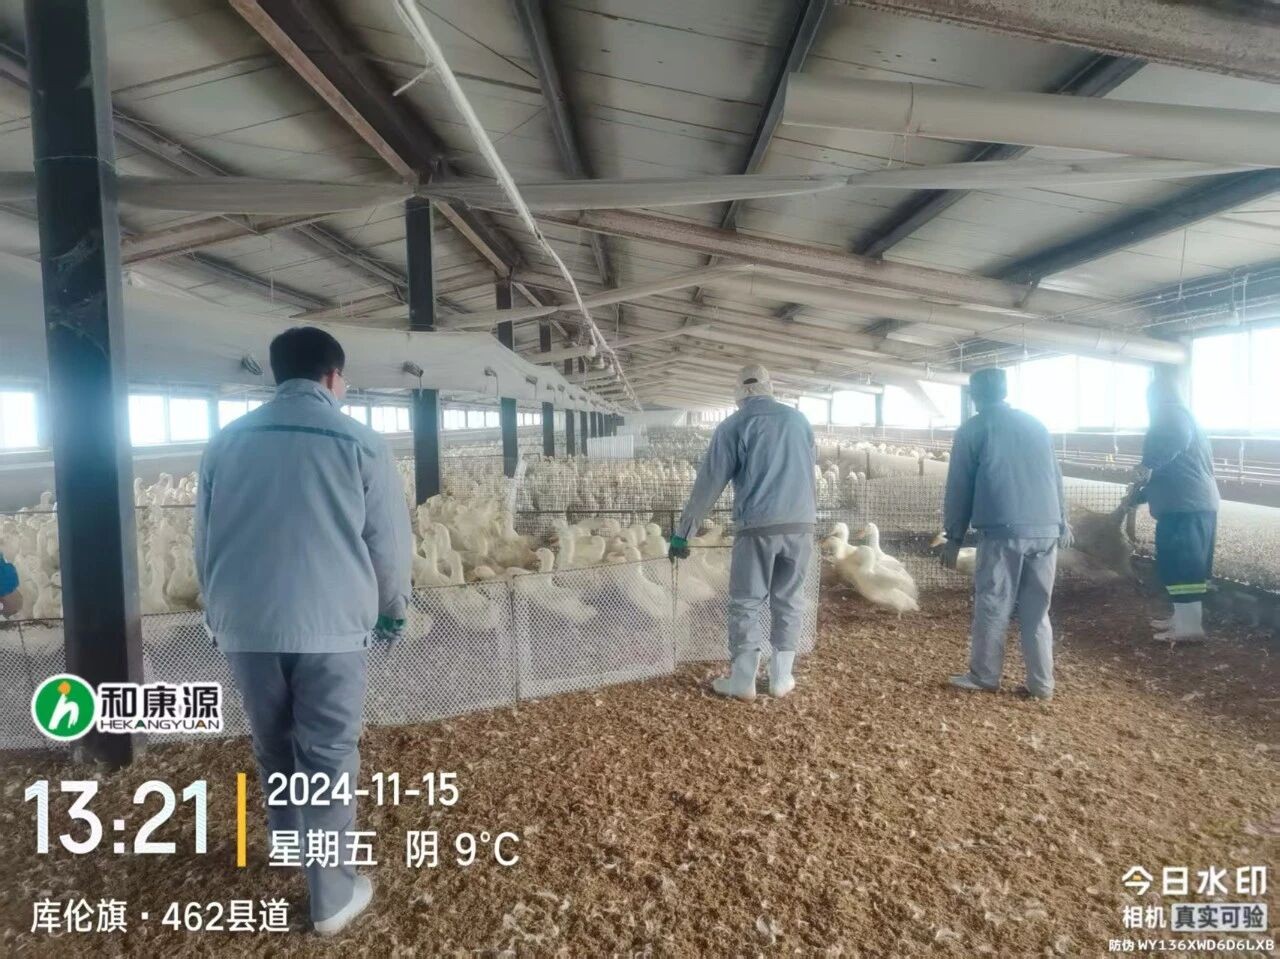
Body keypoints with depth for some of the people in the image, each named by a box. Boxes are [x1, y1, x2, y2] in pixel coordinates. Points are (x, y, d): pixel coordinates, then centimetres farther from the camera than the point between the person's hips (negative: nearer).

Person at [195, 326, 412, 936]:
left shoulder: (228, 441, 6)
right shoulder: (359, 443, -4)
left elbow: (203, 540, 12)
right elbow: (390, 543, -2)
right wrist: (392, 610, 15)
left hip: (246, 626, 4)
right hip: (329, 627, -4)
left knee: (274, 748, 23)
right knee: (328, 761, 7)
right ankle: (332, 898, 18)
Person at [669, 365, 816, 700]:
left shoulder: (733, 426, 1)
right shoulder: (798, 419, 13)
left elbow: (708, 484, -1)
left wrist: (682, 531, 4)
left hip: (757, 525, -4)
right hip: (801, 524, 4)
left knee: (746, 602, 6)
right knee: (789, 601, 11)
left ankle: (743, 680, 10)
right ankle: (781, 677, 17)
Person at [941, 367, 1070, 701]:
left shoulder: (971, 430, 4)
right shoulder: (1035, 423, 17)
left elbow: (959, 487, 2)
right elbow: (1056, 476, 21)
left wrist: (953, 537, 6)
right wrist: (1062, 521, 28)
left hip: (1003, 529, -5)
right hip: (1046, 529, 5)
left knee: (992, 607, 5)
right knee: (1036, 610, 11)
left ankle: (983, 677, 13)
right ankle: (1041, 683, 14)